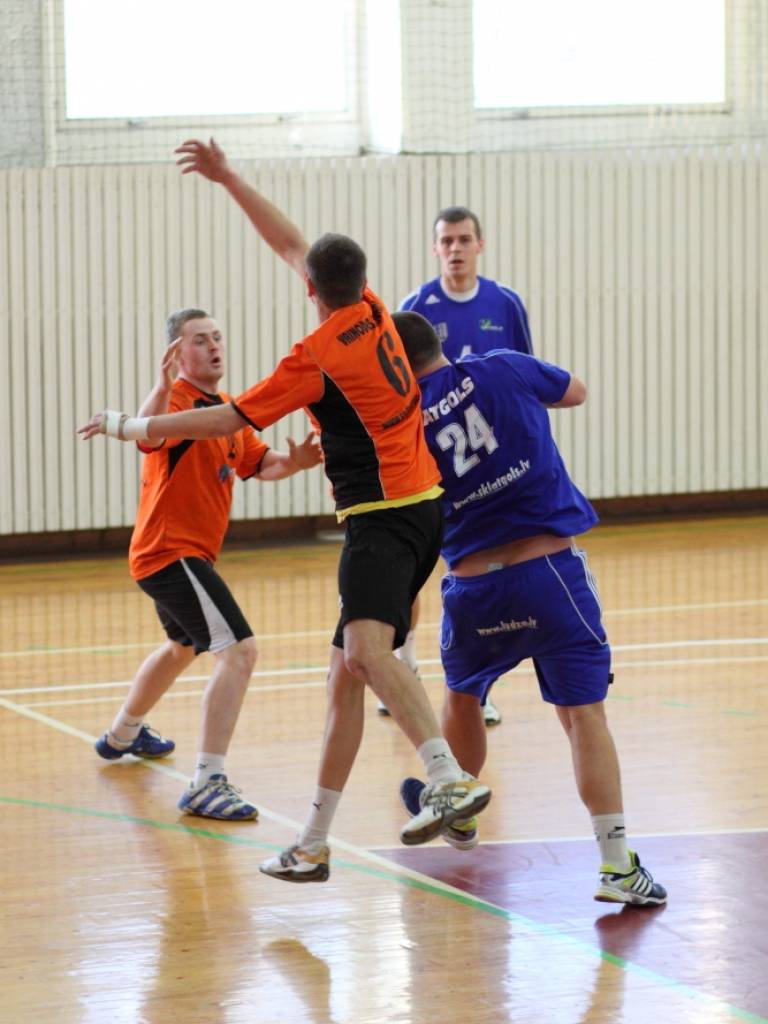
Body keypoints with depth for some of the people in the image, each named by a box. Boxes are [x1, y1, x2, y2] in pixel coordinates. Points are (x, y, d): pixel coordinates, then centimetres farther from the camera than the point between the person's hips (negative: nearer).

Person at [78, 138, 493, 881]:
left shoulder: (316, 356, -12)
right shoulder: (373, 313, 8)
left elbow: (227, 421, -6)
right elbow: (289, 244, 21)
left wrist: (132, 426, 4)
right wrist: (229, 179, 22)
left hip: (383, 515, -9)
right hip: (420, 506, 9)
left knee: (364, 648, -30)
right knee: (347, 676, 10)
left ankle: (450, 778, -48)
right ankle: (312, 845, 12)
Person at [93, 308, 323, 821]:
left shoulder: (227, 409, 11)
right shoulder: (178, 399, -18)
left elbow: (259, 463, 14)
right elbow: (148, 435, -40)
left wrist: (291, 462, -9)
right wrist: (163, 383, -61)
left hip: (188, 555, 11)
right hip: (172, 552, -11)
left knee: (185, 646, 34)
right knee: (239, 649, -23)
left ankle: (123, 735, 57)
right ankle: (207, 784, -27)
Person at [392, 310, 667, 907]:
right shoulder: (503, 372, -1)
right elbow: (575, 392, 19)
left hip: (474, 586, 1)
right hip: (551, 569, -1)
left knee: (461, 696, 28)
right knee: (583, 712, -2)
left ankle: (456, 813, 49)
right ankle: (617, 864, -11)